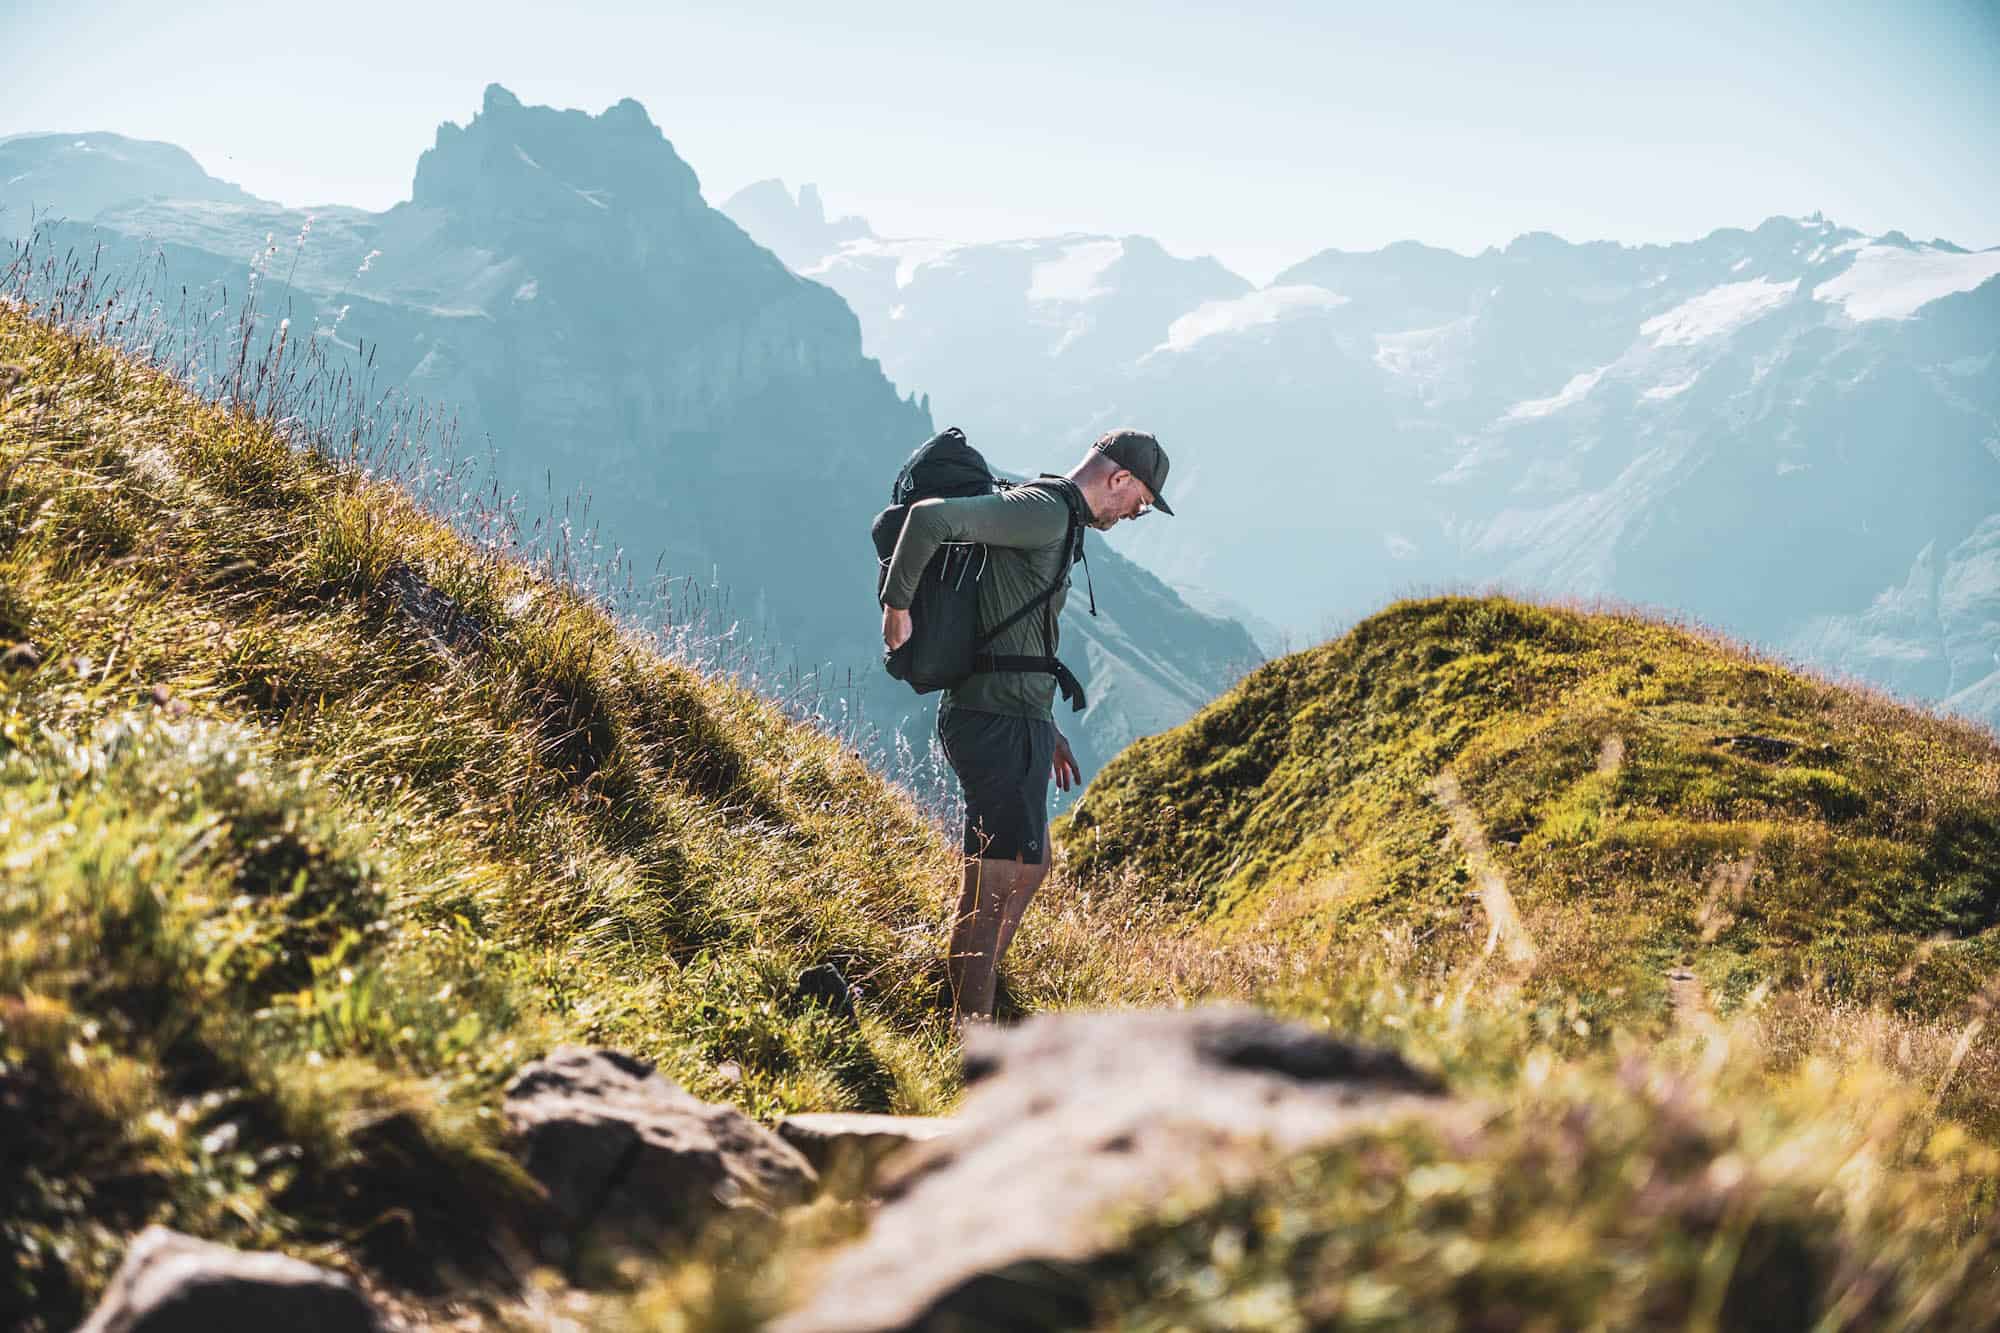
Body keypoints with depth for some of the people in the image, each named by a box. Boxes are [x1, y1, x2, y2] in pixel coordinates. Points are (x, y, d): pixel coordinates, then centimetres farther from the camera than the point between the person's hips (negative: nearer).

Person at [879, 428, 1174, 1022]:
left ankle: (972, 1016, 31)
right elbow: (930, 516, -27)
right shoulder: (1044, 512, -13)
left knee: (1029, 867, 22)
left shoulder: (1055, 524, 20)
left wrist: (1045, 728, 27)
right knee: (991, 886, -7)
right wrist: (897, 606, -19)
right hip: (1000, 723, -11)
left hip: (1012, 720, 11)